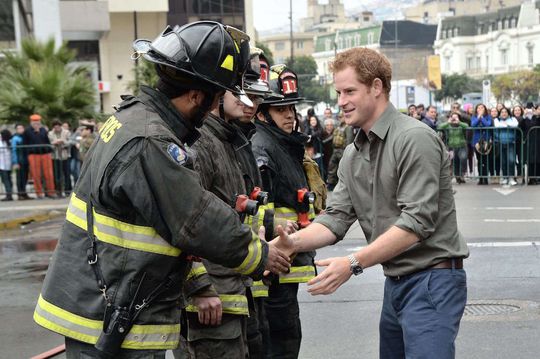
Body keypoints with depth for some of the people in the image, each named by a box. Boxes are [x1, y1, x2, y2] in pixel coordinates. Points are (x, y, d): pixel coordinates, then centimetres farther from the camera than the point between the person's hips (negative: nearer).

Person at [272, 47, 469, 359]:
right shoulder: (353, 155, 11)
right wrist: (292, 242, -15)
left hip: (432, 279, -8)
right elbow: (336, 218, 4)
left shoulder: (415, 139, -15)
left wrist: (353, 263, -25)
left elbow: (417, 222, -21)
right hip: (396, 282, 8)